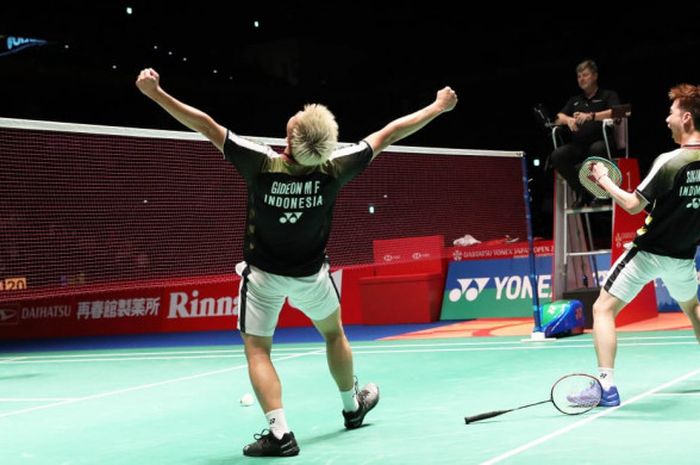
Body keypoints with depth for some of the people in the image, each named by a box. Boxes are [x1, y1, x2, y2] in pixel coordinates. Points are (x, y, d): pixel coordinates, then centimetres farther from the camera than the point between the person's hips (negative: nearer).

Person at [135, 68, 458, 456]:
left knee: (257, 351, 3)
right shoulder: (334, 168, -22)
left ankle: (279, 432, -13)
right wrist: (439, 106, -1)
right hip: (310, 275, 3)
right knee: (334, 333, 26)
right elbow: (388, 134, -12)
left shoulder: (261, 164, -28)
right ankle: (353, 407, 42)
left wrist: (154, 92, -18)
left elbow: (206, 125, -25)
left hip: (262, 273, -2)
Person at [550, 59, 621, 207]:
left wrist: (590, 116, -20)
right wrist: (569, 120, -6)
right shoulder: (574, 100, 30)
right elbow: (558, 119, 19)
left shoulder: (608, 95, 16)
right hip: (578, 146, 4)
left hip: (601, 142, -4)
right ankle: (581, 192, -12)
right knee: (557, 155, -28)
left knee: (597, 149, -41)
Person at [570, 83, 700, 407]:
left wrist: (605, 181, -6)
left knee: (603, 309, -1)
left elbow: (633, 205, -19)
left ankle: (607, 387, -10)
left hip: (649, 251, -6)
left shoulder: (670, 162, -20)